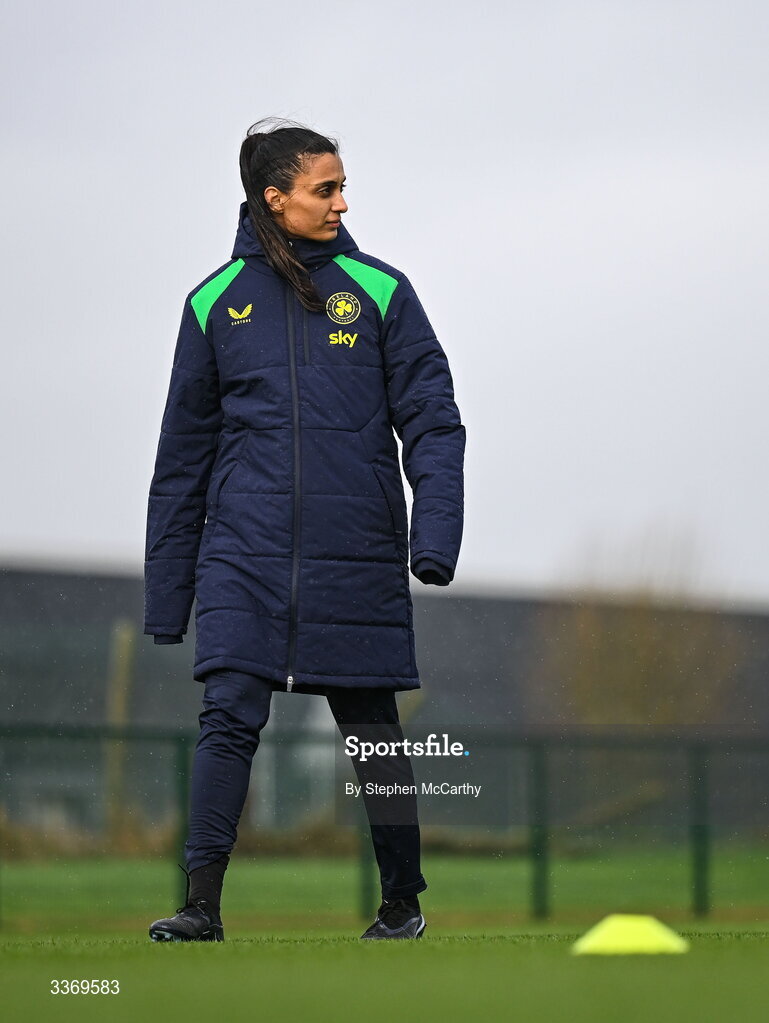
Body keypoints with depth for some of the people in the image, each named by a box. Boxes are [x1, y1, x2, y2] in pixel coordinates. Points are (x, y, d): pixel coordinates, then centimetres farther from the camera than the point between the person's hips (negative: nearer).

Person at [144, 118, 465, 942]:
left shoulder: (379, 292, 4)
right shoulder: (216, 303, 7)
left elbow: (432, 421, 1)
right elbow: (184, 453, 11)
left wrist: (435, 535, -13)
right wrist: (167, 590, 9)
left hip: (356, 556, 0)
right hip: (245, 552, 0)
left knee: (373, 731, 6)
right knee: (229, 718, -11)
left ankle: (402, 903, 19)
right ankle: (202, 906, -9)